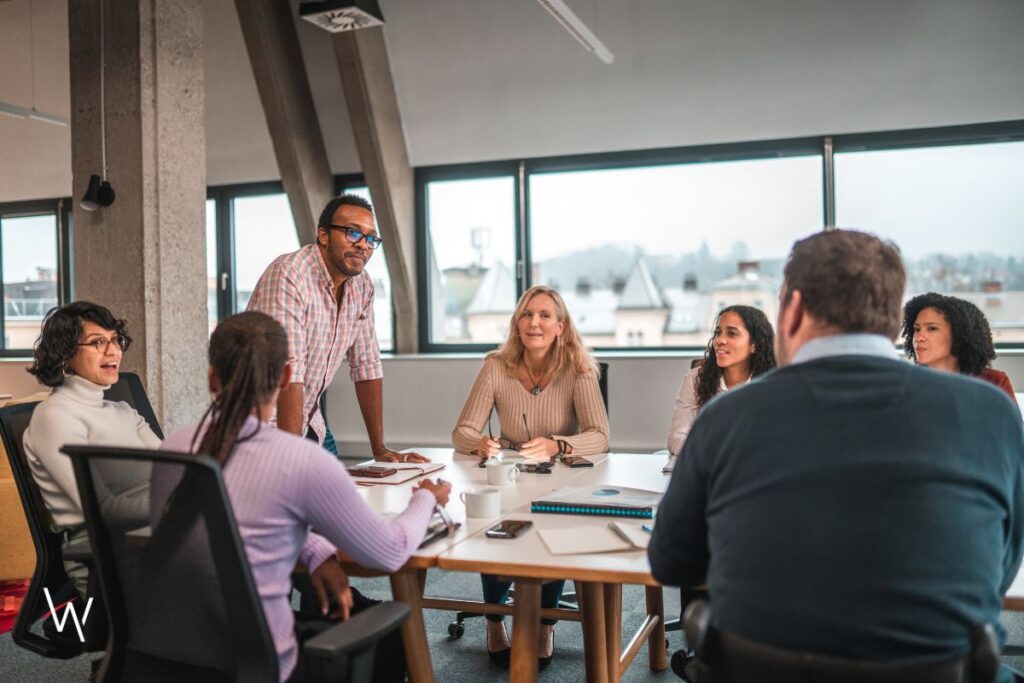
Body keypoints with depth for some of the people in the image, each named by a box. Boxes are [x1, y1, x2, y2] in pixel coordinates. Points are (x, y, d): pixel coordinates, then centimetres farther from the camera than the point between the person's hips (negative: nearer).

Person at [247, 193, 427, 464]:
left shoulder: (362, 285, -1)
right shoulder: (288, 276, -24)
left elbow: (367, 365, 4)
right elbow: (288, 373, -30)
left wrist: (379, 448, 2)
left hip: (310, 420, 7)